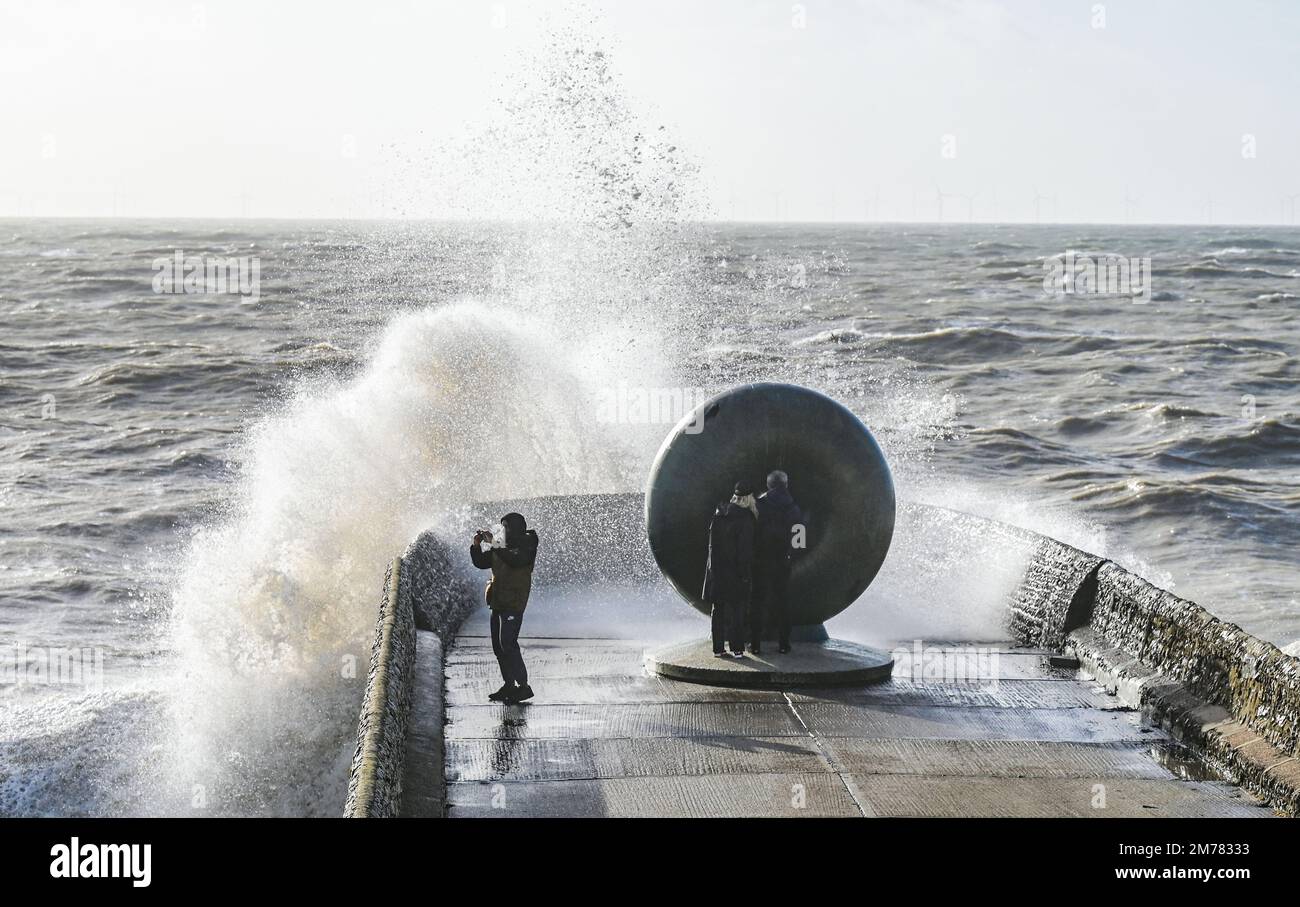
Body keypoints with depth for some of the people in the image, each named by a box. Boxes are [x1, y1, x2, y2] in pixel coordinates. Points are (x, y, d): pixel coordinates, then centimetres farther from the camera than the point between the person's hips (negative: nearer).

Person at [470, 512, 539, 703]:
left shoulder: (526, 547, -7)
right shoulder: (501, 547, 16)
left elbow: (514, 560, -26)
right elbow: (481, 563, 18)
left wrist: (494, 545, -25)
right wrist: (476, 546, 2)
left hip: (513, 603, -8)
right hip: (498, 602, 8)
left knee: (507, 644, -16)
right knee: (498, 646, 9)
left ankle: (523, 686, -14)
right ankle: (509, 685, 16)